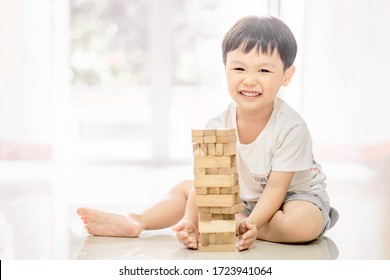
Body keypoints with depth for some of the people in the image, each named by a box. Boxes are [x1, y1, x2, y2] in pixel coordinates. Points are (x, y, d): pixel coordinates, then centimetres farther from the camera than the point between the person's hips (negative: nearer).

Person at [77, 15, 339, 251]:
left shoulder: (291, 127, -26)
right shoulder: (218, 125, -12)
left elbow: (276, 188, -25)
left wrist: (249, 226, -40)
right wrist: (189, 222, -34)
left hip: (296, 195, -4)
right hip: (243, 198, 5)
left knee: (304, 225, -36)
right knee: (186, 188, 3)